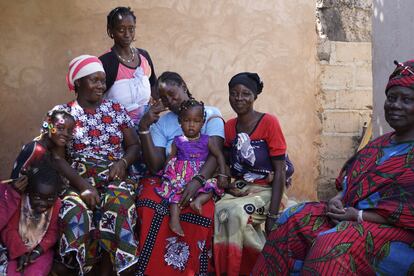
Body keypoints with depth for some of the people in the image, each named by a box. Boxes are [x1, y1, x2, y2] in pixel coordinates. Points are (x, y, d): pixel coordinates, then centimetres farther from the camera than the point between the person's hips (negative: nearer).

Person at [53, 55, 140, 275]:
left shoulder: (116, 109, 13)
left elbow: (134, 145, 13)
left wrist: (123, 162, -10)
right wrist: (83, 186, -17)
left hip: (114, 177, 2)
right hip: (77, 179, -1)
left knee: (117, 204, -32)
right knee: (75, 211, -34)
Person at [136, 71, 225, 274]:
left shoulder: (211, 114, 4)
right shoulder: (160, 123, 10)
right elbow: (155, 166, -1)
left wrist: (197, 181, -28)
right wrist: (144, 128, -9)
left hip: (202, 179, -2)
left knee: (200, 211, -35)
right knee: (149, 206, -30)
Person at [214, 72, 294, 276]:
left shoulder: (269, 122, -10)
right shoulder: (228, 127, 6)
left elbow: (280, 171, -13)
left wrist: (272, 214, -19)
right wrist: (229, 185, -14)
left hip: (266, 191, -4)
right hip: (239, 190, 5)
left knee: (236, 213, -30)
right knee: (220, 211, -24)